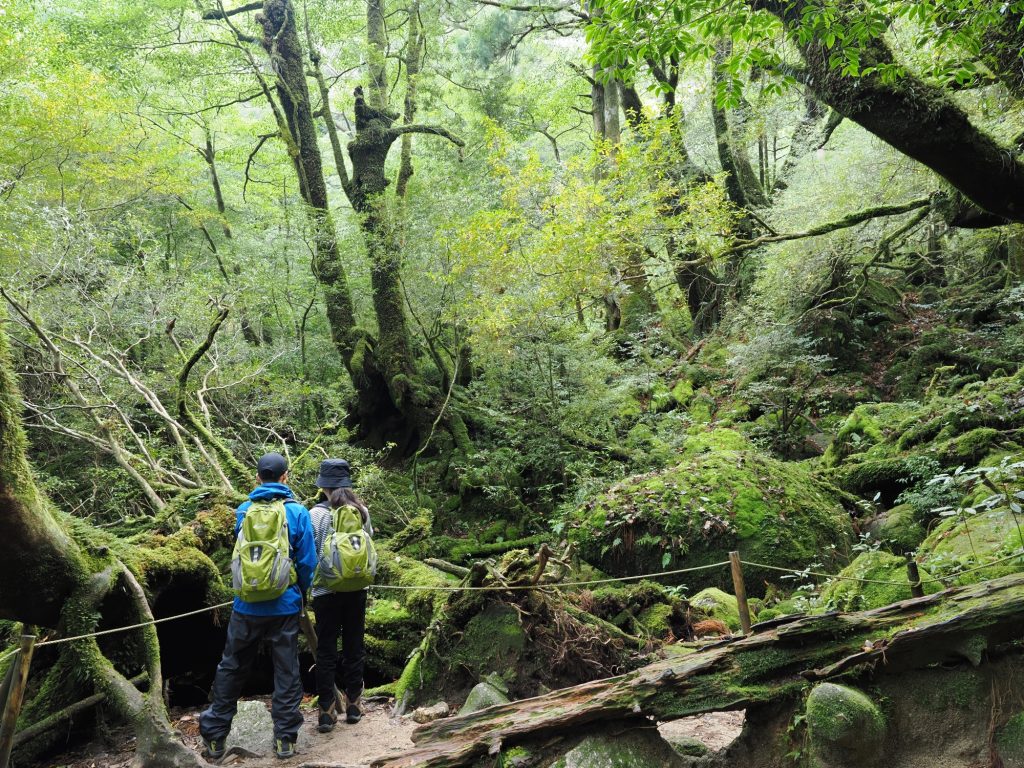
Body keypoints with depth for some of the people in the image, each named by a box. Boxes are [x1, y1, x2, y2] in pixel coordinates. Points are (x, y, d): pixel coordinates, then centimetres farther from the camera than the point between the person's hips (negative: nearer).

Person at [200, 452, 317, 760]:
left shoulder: (243, 511, 0)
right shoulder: (297, 512, -8)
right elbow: (307, 562, -6)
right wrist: (301, 591, 12)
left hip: (247, 605, 2)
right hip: (285, 605, -2)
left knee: (231, 669, 15)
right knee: (287, 673, 9)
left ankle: (214, 736, 23)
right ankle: (285, 739, 14)